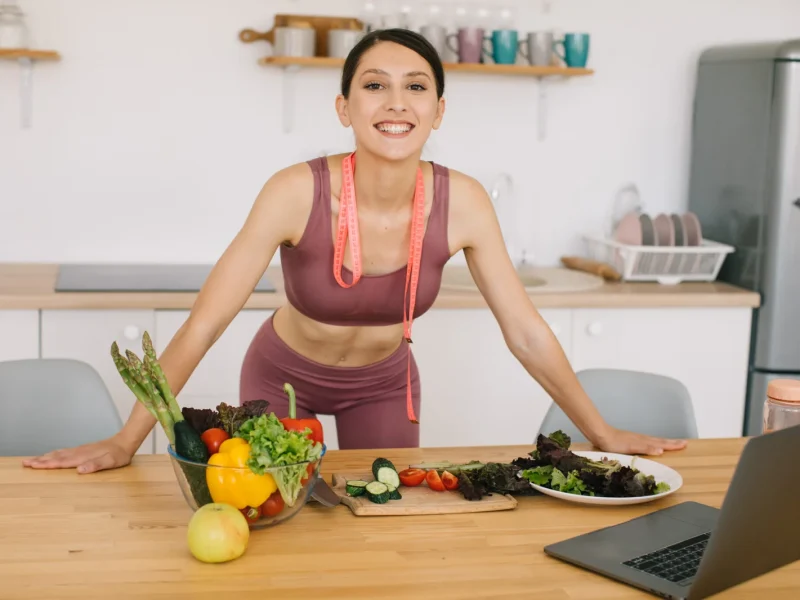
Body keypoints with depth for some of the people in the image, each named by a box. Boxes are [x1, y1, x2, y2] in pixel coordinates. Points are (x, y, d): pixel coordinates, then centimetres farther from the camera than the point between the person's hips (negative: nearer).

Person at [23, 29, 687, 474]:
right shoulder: (298, 193, -31)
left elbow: (526, 332, -15)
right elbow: (204, 323, -29)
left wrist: (604, 435, -11)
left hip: (382, 382, 2)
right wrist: (126, 442, -30)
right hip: (283, 375, -2)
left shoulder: (461, 202, -24)